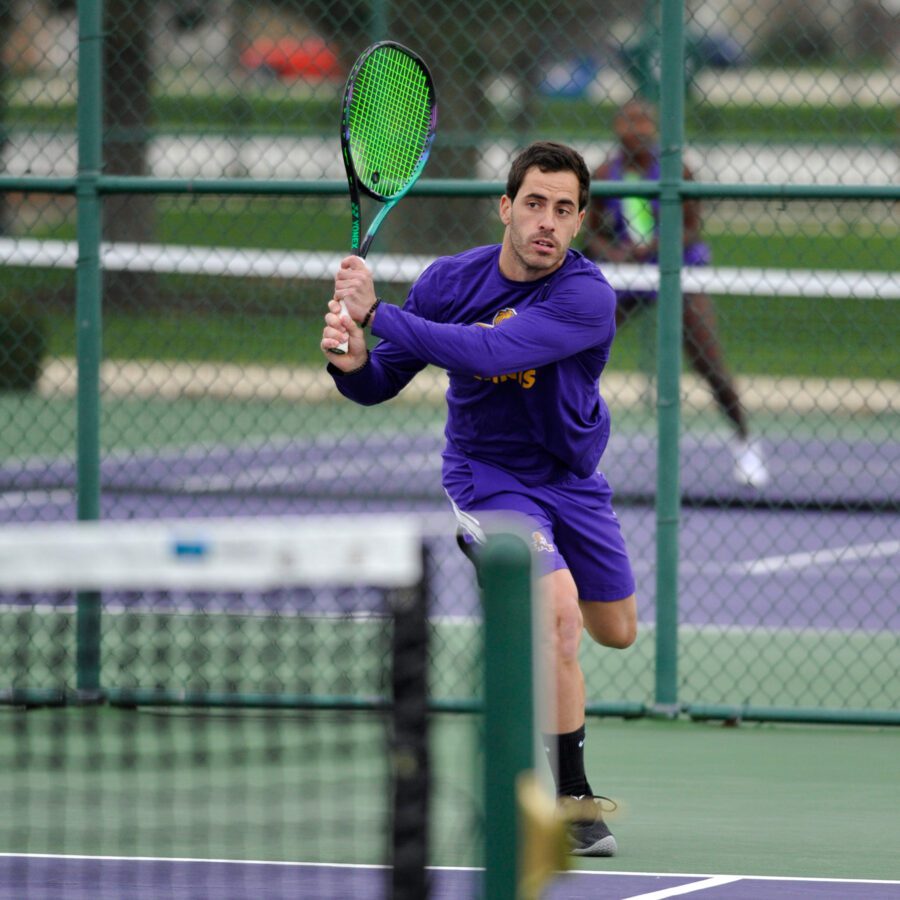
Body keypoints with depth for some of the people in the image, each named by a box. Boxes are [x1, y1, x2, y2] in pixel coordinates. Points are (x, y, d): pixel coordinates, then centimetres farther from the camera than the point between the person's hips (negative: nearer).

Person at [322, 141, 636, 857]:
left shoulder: (588, 298, -27)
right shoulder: (451, 280, -15)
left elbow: (489, 352, -42)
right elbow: (381, 383, -7)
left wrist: (377, 313, -44)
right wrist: (353, 359, -31)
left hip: (572, 478, 2)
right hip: (487, 473, -2)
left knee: (616, 631, 18)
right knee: (559, 612, -25)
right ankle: (574, 799, -14)